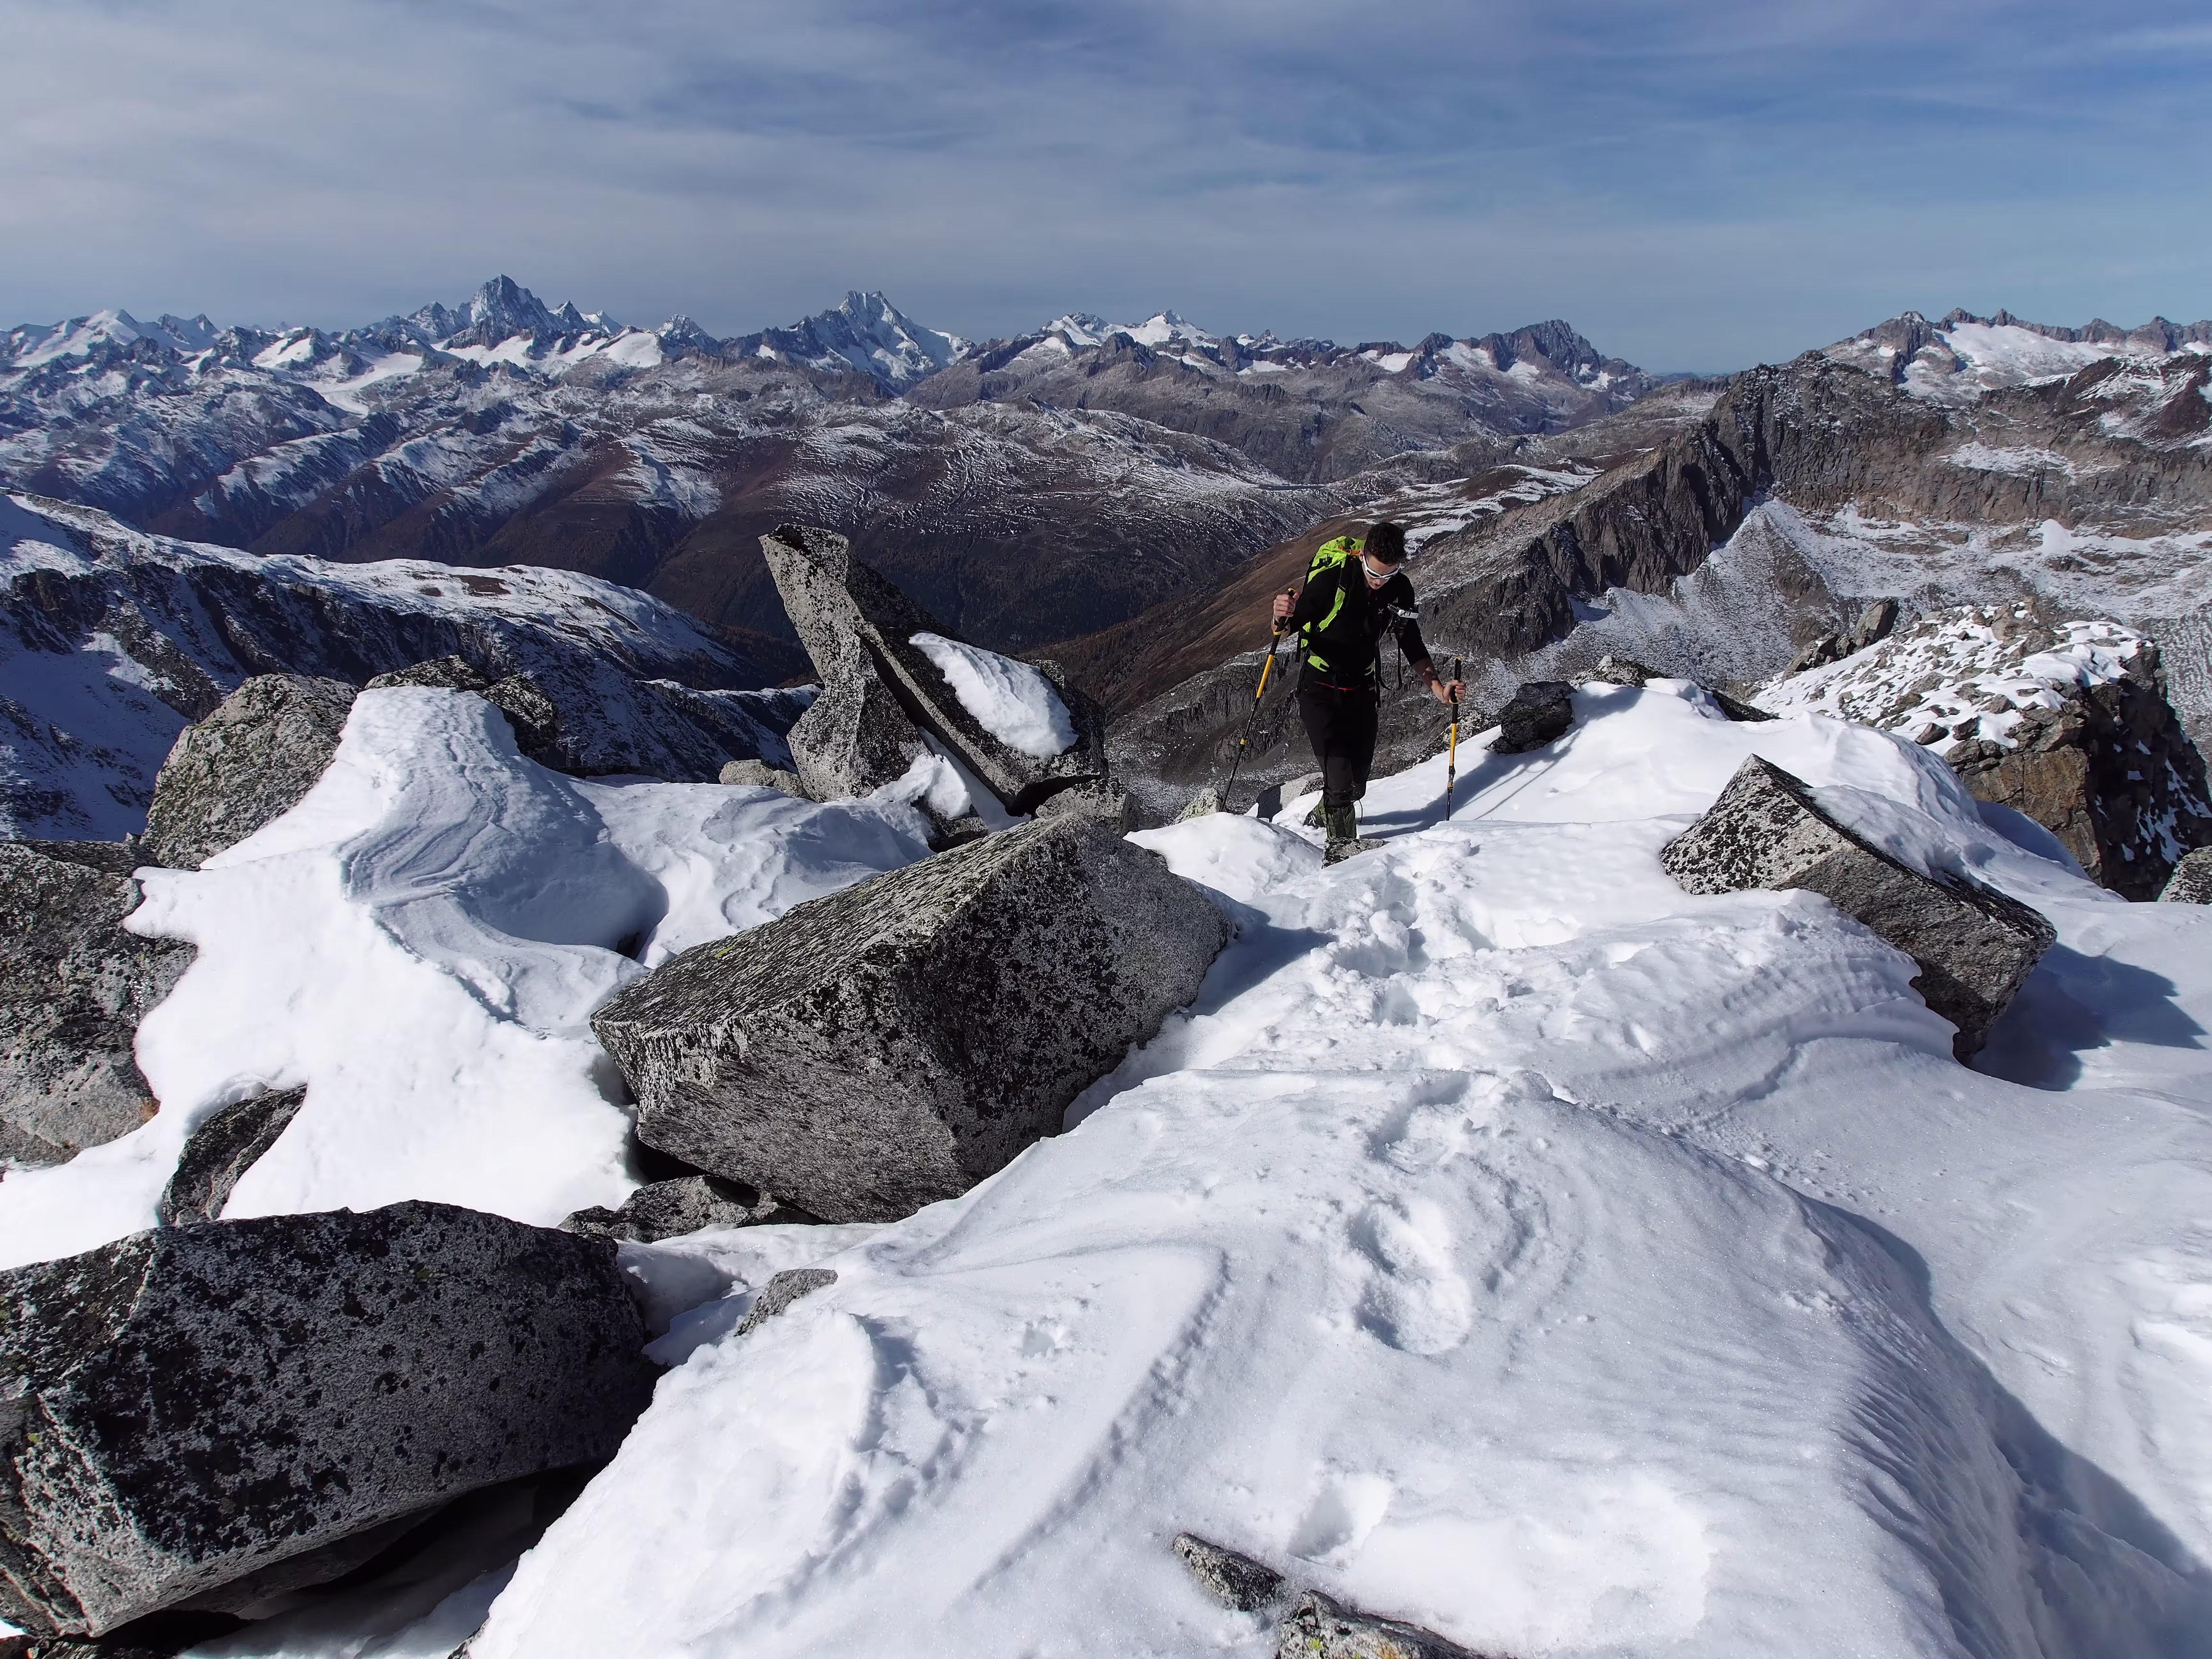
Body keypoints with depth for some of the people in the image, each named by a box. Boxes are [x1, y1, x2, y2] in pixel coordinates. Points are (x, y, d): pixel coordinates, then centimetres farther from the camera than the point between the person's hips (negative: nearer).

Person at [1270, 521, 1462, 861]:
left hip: (1363, 689, 5)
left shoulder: (1400, 590, -7)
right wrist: (1283, 617, -40)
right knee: (1338, 769, -19)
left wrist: (1437, 687, -7)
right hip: (1320, 689, -5)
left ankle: (1325, 814, 38)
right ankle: (1341, 840, -7)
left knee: (1359, 775, 10)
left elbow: (1412, 646, 4)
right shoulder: (1331, 578, -22)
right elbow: (1289, 625, -17)